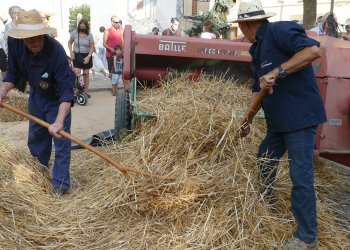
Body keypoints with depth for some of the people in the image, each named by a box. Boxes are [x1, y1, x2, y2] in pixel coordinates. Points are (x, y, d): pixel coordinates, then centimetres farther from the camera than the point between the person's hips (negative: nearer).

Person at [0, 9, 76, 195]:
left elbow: (66, 90, -39)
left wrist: (59, 121, -48)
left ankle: (60, 186, 10)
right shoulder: (15, 45, -20)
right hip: (36, 96, 6)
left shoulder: (55, 50, -36)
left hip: (57, 99, -6)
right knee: (35, 138, 20)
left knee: (61, 143, -5)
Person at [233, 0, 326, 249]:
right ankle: (266, 198, 49)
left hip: (300, 116, -10)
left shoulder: (279, 31, -14)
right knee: (265, 160, 23)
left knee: (301, 176, -6)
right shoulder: (258, 49, 14)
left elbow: (313, 50, -27)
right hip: (279, 120, 10)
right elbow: (258, 88, 19)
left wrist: (277, 72, -30)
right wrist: (248, 118, 16)